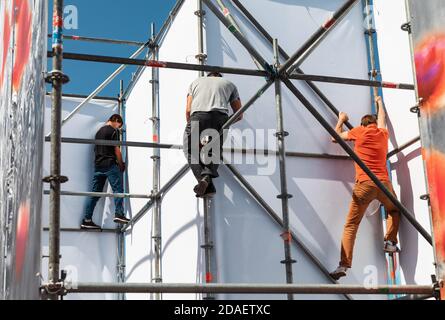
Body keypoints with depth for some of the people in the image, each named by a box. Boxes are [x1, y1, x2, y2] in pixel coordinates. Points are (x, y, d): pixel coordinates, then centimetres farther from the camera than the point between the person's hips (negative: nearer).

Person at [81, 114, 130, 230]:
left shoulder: (99, 131, 22)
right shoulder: (113, 131, -2)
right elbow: (116, 150, -5)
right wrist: (121, 165, 6)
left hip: (98, 165, 7)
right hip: (110, 165, -7)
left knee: (95, 193, 5)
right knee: (118, 189, -7)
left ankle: (87, 220, 3)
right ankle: (119, 214, -19)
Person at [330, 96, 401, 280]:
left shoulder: (359, 131, 9)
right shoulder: (383, 133, 17)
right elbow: (382, 119, 41)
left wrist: (341, 120, 41)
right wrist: (379, 102, 59)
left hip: (364, 184, -2)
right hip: (384, 183, 2)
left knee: (351, 225, -3)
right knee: (394, 211, 32)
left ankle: (344, 265, -16)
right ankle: (390, 241, 13)